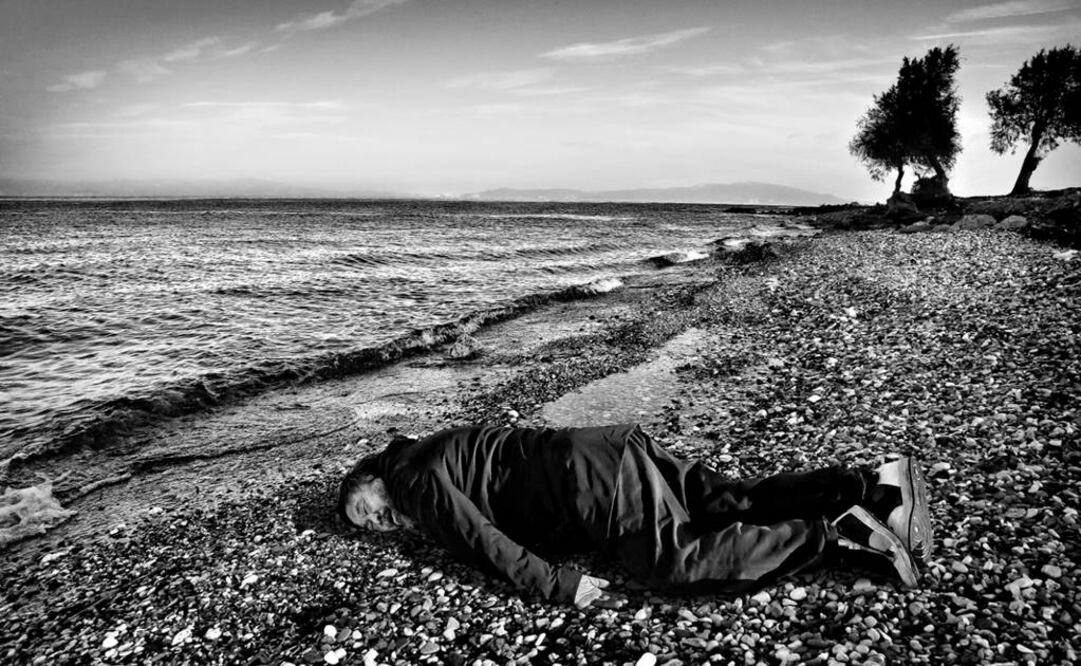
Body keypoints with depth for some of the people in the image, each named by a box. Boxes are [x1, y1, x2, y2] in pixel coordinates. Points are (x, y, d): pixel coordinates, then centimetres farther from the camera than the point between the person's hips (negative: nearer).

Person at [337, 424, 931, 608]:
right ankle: (876, 485, 0)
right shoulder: (429, 453, 25)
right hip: (616, 448, 9)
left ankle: (843, 533, -17)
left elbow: (486, 541, -16)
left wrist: (560, 585, -16)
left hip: (591, 470, -9)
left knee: (679, 564, -20)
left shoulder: (418, 480, -3)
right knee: (742, 503, 3)